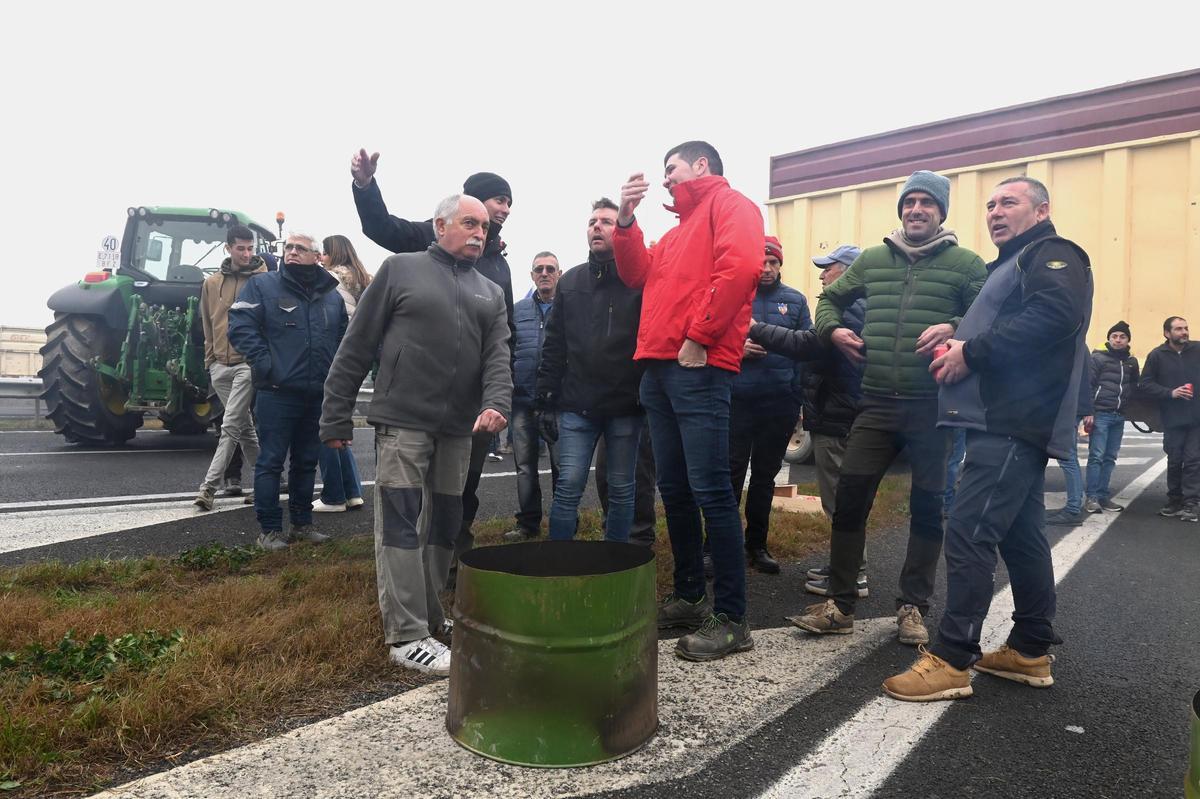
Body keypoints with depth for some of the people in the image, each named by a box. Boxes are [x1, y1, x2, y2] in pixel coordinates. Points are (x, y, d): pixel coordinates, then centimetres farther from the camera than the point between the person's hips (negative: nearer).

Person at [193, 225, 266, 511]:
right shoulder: (212, 283, 11)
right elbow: (207, 324, 18)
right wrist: (210, 357, 16)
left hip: (248, 363, -5)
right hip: (220, 365, 5)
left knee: (231, 425, -10)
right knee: (244, 426, 12)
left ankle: (209, 486, -7)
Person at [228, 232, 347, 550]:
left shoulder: (331, 295, 11)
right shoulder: (262, 285, -3)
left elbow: (343, 336, 21)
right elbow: (240, 326, -11)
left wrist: (334, 371, 8)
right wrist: (265, 363, -17)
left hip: (318, 394, 5)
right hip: (277, 392, -5)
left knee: (307, 461, 14)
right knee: (271, 461, 1)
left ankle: (302, 523, 27)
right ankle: (269, 529, 10)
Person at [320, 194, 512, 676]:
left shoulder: (491, 293, 16)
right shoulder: (401, 270, 3)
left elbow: (498, 356, 3)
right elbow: (356, 347, 1)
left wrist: (496, 403, -18)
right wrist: (336, 416, -3)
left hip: (458, 429, 5)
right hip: (402, 420, -5)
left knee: (443, 526, 13)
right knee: (401, 526, -4)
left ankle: (431, 617, 28)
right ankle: (407, 636, 2)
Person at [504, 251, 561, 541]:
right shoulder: (518, 310, 11)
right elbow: (507, 351, 15)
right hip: (523, 400, 3)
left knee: (562, 464, 2)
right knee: (525, 465, 10)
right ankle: (528, 523, 21)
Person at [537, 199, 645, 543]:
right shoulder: (570, 280, 12)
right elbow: (554, 345, 11)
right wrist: (546, 399, 7)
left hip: (625, 406, -2)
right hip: (577, 405, 2)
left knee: (621, 489, 9)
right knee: (569, 485, 0)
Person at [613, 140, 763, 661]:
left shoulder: (729, 204, 3)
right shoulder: (678, 230, 30)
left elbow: (740, 264, -16)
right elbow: (637, 275, 21)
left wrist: (698, 337, -19)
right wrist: (626, 220, 11)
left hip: (699, 368, -9)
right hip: (658, 368, 9)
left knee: (709, 490, -11)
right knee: (674, 489, 11)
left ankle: (731, 619, -4)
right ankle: (689, 597, 22)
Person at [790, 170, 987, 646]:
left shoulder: (965, 263, 3)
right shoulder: (872, 259, 13)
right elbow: (829, 298, 24)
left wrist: (954, 328, -21)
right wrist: (833, 328, 4)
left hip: (932, 407, -2)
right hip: (876, 403, 3)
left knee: (927, 508, 6)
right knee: (849, 498, -1)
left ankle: (913, 607, 21)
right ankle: (839, 605, 11)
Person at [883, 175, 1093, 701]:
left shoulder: (1053, 255, -4)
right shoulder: (1013, 265, 27)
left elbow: (1054, 316, -23)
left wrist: (973, 351, -18)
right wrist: (958, 339, 7)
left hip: (1014, 422, -11)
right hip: (1007, 420, 11)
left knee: (969, 533, -15)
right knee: (1021, 535, 13)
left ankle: (951, 661, -12)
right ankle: (1031, 651, 22)